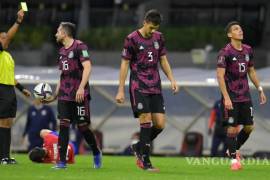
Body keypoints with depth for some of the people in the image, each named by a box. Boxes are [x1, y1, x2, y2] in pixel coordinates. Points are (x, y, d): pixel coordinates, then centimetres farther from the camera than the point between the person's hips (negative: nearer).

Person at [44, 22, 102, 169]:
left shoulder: (79, 46, -8)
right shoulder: (62, 51, 16)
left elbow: (87, 67, -17)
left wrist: (81, 87, -26)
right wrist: (55, 95, 19)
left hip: (79, 95, -7)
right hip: (64, 95, 7)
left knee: (82, 126, -2)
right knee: (63, 124, -4)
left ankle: (96, 153, 22)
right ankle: (62, 161, -6)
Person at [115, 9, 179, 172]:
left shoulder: (159, 38, 9)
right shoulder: (132, 39, -6)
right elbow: (125, 64, -3)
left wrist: (172, 79, 6)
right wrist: (121, 90, -5)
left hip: (155, 87, 5)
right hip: (139, 87, -5)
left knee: (160, 123, -2)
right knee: (146, 120, -14)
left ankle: (139, 147, 22)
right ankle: (145, 161, -9)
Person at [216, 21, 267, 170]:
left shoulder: (248, 50, 8)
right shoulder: (225, 52, -12)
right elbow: (220, 76, -15)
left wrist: (260, 90, 15)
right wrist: (226, 97, -21)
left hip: (245, 96, 6)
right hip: (231, 97, -6)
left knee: (249, 126, 6)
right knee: (232, 128, -3)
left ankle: (235, 149, 28)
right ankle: (234, 159, 7)